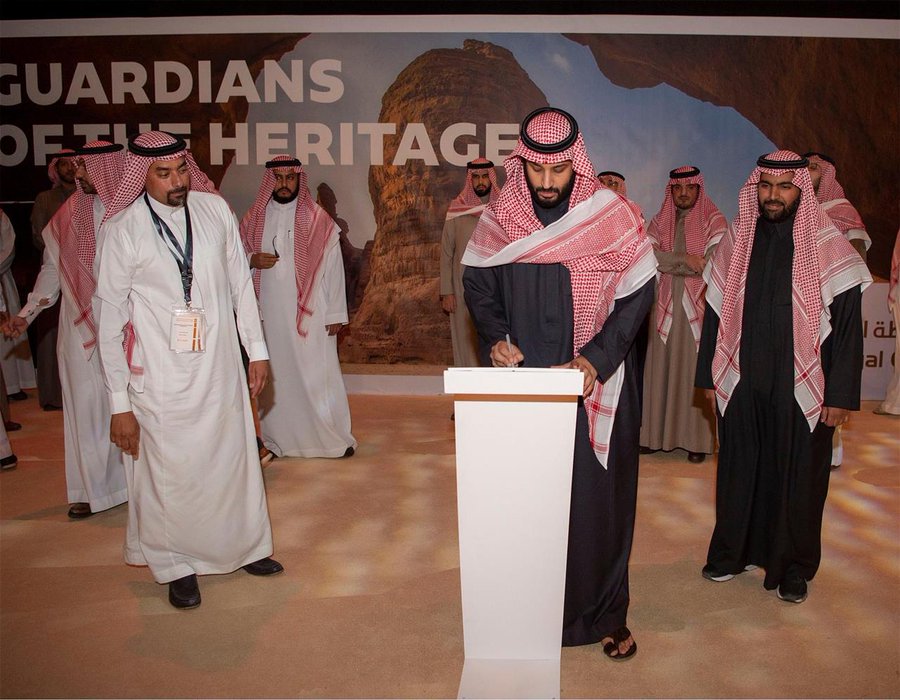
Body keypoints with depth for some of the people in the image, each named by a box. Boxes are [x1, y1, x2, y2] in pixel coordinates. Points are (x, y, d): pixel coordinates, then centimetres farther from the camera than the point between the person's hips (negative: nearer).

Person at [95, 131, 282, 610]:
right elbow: (110, 318, -6)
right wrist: (119, 403, -7)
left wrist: (257, 349, 9)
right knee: (170, 471, 5)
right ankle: (178, 566, 29)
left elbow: (240, 282, 8)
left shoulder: (214, 209, 0)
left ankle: (246, 546, 36)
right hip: (160, 377, -3)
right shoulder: (121, 230, -9)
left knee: (235, 457, 14)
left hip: (219, 366, 3)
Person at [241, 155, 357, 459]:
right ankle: (277, 438, 21)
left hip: (310, 312, -3)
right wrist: (252, 259, -7)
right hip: (268, 313, 3)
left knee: (318, 375, -2)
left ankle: (334, 437, 10)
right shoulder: (253, 219, 7)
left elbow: (333, 268, -1)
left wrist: (335, 314, -4)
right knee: (273, 376, 8)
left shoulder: (318, 220, -1)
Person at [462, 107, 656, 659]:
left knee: (597, 494, 5)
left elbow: (637, 292, -6)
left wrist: (596, 359, -18)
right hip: (521, 380, 2)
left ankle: (604, 613, 23)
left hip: (596, 386, -2)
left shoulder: (613, 216, -6)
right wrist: (494, 339, -8)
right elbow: (477, 283, 10)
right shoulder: (499, 217, 1)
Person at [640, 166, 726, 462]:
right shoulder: (659, 222, 11)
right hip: (665, 307, 3)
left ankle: (697, 438, 3)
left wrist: (666, 262, -11)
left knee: (696, 369, -2)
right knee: (661, 368, 3)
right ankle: (656, 433, 9)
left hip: (699, 307, -3)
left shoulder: (713, 221, 2)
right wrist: (684, 258, -17)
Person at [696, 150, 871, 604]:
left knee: (798, 477, 8)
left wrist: (841, 395, -8)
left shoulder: (828, 247, -4)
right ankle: (733, 551, 30)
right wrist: (708, 375, 8)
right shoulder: (736, 242, 5)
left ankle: (794, 567, 26)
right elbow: (716, 313, 9)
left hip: (802, 390, -2)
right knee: (739, 471, 12)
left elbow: (847, 326, -4)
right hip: (741, 385, 3)